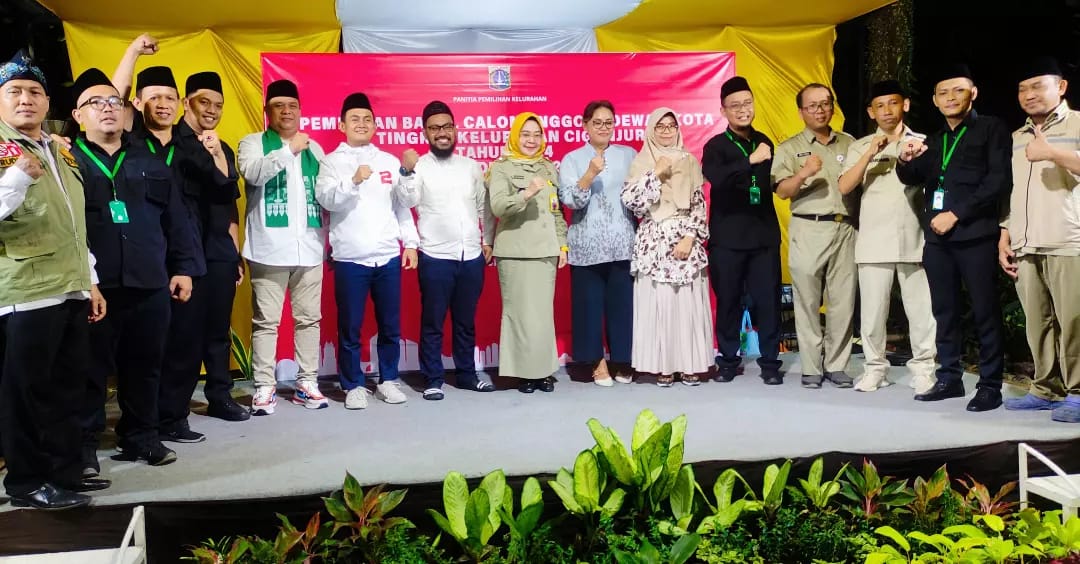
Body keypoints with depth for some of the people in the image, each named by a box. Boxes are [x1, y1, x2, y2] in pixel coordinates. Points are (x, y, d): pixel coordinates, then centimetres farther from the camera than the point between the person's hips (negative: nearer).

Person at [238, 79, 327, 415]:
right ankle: (265, 387, 5)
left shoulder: (314, 148, 17)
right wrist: (288, 150, -19)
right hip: (270, 248, -4)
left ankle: (307, 382, 16)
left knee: (309, 318, 8)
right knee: (266, 321, -1)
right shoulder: (253, 143, 6)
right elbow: (252, 173, -15)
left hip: (309, 247, 4)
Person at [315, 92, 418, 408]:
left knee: (390, 325, 9)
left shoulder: (390, 161, 12)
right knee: (350, 327, 3)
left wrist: (410, 242, 6)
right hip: (350, 258, -3)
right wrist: (353, 180, -27)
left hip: (388, 256, 3)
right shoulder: (332, 162, 3)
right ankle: (354, 385, 14)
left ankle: (388, 380, 22)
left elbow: (402, 206, 13)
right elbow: (326, 199, -12)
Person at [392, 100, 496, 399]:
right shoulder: (419, 166, -2)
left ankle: (467, 375, 25)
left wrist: (488, 241, 11)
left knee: (466, 322, 14)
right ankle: (433, 380, 12)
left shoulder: (471, 166, 11)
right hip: (436, 258, -4)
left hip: (472, 256, 4)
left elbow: (485, 207, 16)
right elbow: (406, 202, -16)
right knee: (433, 323, 3)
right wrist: (407, 172, -30)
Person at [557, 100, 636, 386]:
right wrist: (590, 174, -19)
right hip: (587, 246, -1)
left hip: (623, 244, 1)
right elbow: (570, 201, -8)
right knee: (590, 303, 1)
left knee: (623, 303, 2)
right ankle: (598, 362, 13)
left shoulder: (629, 155, 11)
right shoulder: (572, 159, 4)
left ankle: (622, 360, 16)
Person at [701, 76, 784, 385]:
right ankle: (728, 359, 17)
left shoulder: (764, 142, 12)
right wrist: (751, 161, -31)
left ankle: (770, 362, 11)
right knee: (728, 300, 4)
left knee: (767, 300, 2)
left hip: (764, 233, 3)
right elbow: (717, 178, -24)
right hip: (727, 237, -3)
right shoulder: (715, 146, -2)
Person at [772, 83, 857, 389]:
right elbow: (782, 191, -4)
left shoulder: (848, 143, 15)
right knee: (807, 300, -1)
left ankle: (837, 364, 11)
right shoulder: (790, 148, 7)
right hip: (807, 230, -2)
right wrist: (803, 173, -20)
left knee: (844, 300, 2)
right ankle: (811, 367, 6)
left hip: (845, 229, 2)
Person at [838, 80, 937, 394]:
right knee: (872, 308, 2)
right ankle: (875, 367, 12)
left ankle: (922, 368, 10)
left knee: (921, 309, 0)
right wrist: (870, 153, -11)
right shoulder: (860, 147, 10)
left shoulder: (922, 143, 9)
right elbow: (844, 187, -3)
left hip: (915, 240, 0)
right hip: (874, 242, 0)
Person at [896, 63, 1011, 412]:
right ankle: (949, 379, 15)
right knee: (945, 312, 8)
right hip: (937, 237, 6)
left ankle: (990, 385, 2)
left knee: (985, 312, -3)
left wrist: (956, 213, -13)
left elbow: (999, 180, -8)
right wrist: (906, 161, -7)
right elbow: (913, 179, 15)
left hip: (976, 235, -5)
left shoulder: (991, 129, 2)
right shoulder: (934, 141, 20)